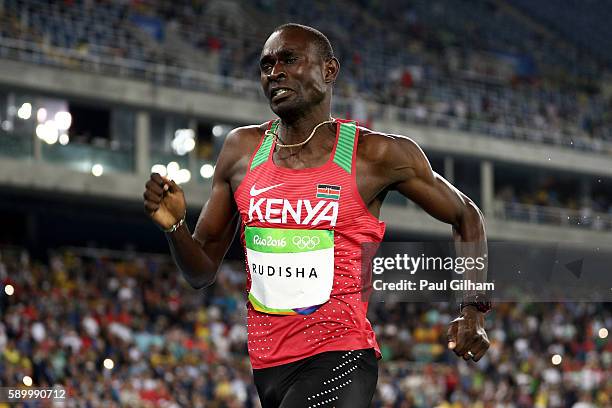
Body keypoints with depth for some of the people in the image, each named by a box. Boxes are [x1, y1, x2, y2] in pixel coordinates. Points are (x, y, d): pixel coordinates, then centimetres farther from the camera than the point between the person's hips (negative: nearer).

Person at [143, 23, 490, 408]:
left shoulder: (377, 155, -4)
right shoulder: (242, 150, 7)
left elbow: (465, 215, 10)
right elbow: (203, 272, 13)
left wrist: (474, 309, -2)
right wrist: (174, 227, -9)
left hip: (339, 359, -6)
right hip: (267, 365, 6)